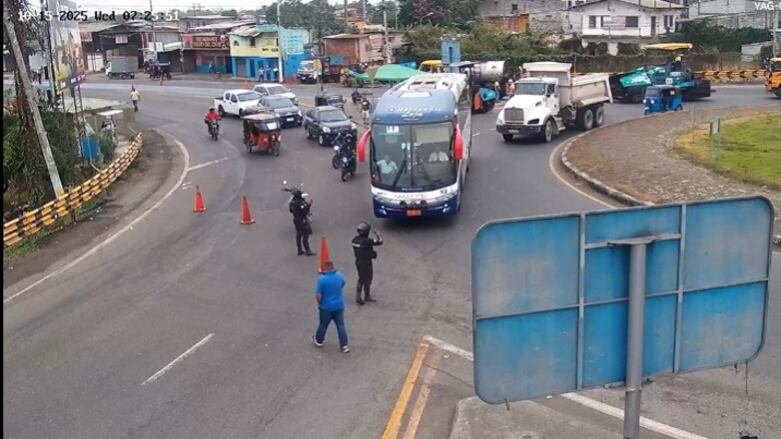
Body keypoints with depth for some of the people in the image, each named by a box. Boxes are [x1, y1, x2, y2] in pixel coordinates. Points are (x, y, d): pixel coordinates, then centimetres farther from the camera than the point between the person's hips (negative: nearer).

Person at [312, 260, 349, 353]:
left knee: (323, 325, 18)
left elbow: (318, 295, -19)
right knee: (340, 325, 11)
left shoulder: (322, 279, -22)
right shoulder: (340, 276, -7)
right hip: (339, 306, 3)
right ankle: (344, 345, 11)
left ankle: (319, 340, 38)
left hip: (326, 307, -3)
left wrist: (319, 304, -1)